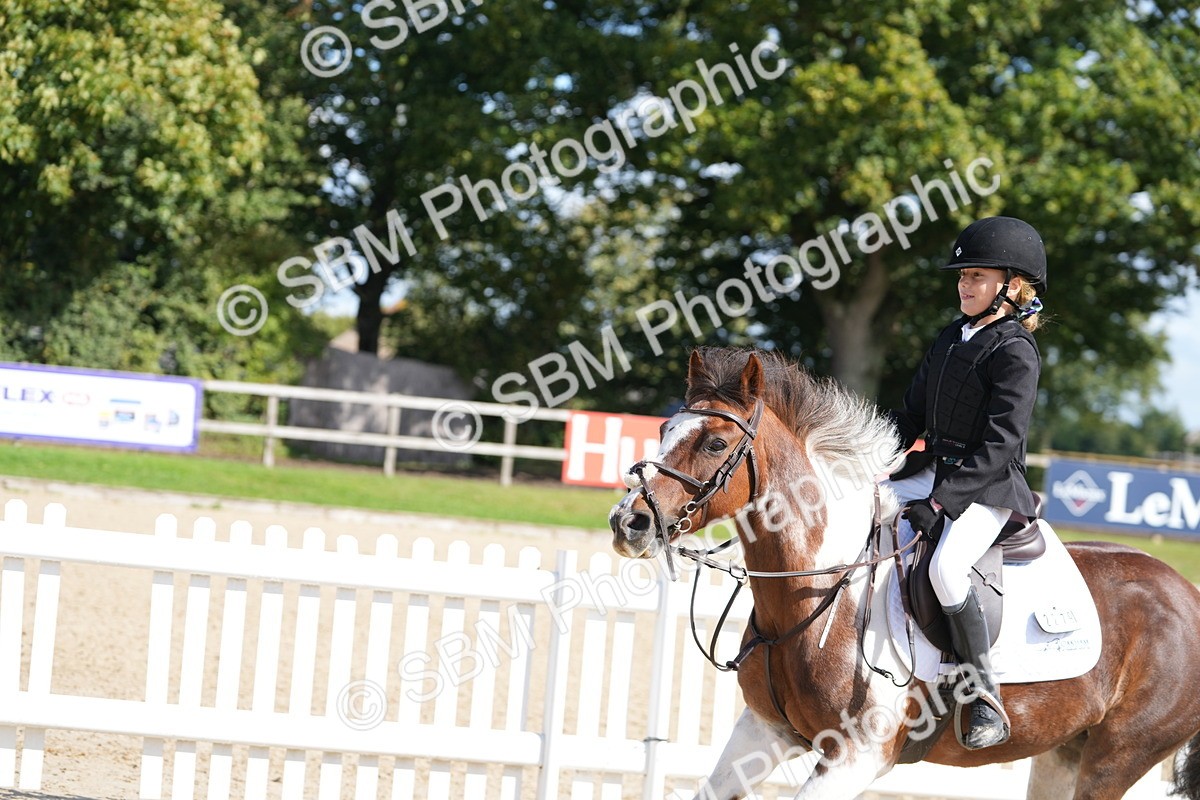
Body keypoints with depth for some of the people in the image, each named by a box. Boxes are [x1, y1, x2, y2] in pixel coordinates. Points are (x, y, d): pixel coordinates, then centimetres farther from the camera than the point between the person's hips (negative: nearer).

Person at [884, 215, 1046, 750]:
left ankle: (986, 700, -24)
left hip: (988, 487, -9)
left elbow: (1000, 446, -19)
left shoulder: (1014, 353, -12)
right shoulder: (951, 339, 14)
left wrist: (940, 503, -24)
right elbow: (912, 415, 20)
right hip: (935, 471, 9)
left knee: (946, 567, -34)